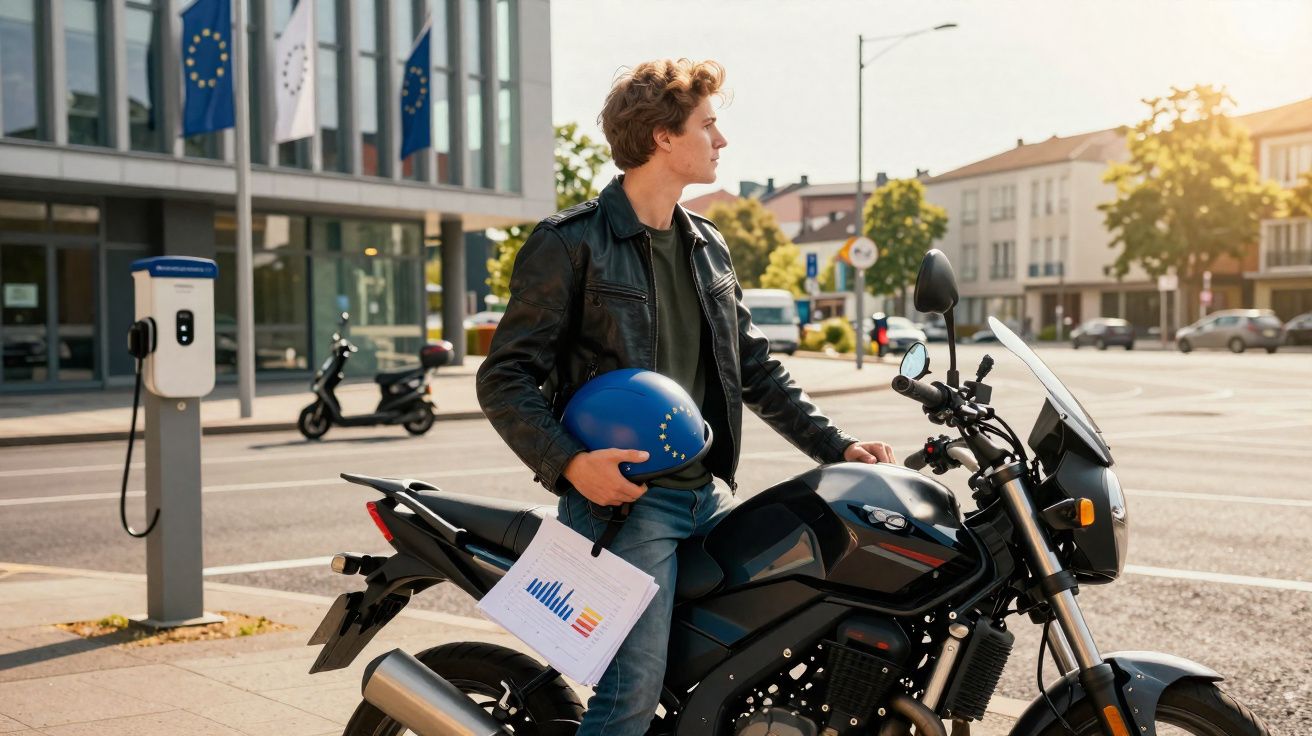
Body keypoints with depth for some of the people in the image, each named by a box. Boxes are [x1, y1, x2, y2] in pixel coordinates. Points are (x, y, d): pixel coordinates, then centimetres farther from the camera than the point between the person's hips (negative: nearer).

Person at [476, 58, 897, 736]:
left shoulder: (707, 247, 16)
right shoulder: (570, 243, -7)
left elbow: (754, 368, 21)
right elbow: (504, 377, -9)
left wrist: (834, 446, 14)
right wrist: (568, 463, -24)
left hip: (709, 496, 7)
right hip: (621, 497, -7)